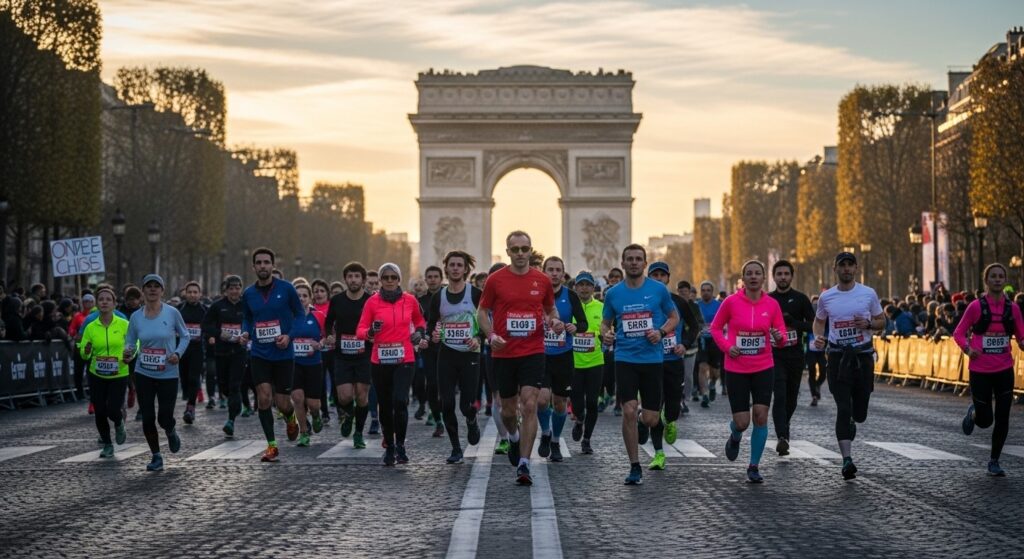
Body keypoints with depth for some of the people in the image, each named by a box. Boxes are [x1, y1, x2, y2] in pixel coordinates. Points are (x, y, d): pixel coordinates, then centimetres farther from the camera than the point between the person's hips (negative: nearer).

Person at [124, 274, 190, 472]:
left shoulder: (172, 313, -6)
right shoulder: (136, 317, 0)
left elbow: (184, 336, 5)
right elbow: (130, 342, 7)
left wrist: (178, 353, -11)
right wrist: (128, 353, -15)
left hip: (168, 374, -2)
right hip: (144, 374, 2)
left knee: (165, 417, -3)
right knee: (147, 418, 1)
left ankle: (171, 433, 34)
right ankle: (156, 456, 18)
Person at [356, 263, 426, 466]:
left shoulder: (410, 300, 4)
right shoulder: (372, 302, 0)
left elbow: (419, 320, 23)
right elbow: (360, 330, -4)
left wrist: (418, 334, 5)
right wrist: (370, 332, -24)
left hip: (404, 360, -1)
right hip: (380, 361, 1)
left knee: (400, 401, -17)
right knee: (385, 406, 8)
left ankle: (400, 446, -4)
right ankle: (389, 447, 23)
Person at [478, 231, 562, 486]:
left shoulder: (542, 280, 3)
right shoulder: (495, 280, -2)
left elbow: (551, 309, 17)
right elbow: (482, 312, 4)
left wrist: (555, 322, -6)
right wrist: (491, 335, -13)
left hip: (533, 352, 0)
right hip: (503, 353, 1)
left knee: (530, 405, -13)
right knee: (508, 409, 11)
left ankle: (523, 464, -11)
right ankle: (514, 439, 44)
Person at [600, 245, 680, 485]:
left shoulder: (658, 289, 0)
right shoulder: (613, 293, 3)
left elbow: (674, 317, 10)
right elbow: (606, 322, 15)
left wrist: (661, 332, -10)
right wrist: (605, 334, -8)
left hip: (653, 359, 0)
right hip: (625, 359, 0)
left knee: (651, 418, 1)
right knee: (629, 411, -12)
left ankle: (642, 424, 42)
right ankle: (635, 467, 1)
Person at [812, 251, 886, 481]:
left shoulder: (868, 294, 1)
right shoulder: (826, 297, 4)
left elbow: (882, 321, 10)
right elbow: (819, 321, 18)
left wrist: (868, 324, -12)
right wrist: (818, 337, -3)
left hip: (863, 355, 1)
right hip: (838, 356, -1)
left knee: (859, 412, 6)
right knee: (843, 408, -12)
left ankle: (850, 424, 43)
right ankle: (847, 459, -13)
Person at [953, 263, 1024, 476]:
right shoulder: (976, 307, -6)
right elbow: (959, 333, 1)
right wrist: (967, 349, -17)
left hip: (1004, 370, 3)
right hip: (980, 371, -2)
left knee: (1002, 419, 1)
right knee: (985, 421, 1)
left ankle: (994, 461, 18)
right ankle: (973, 412, 37)